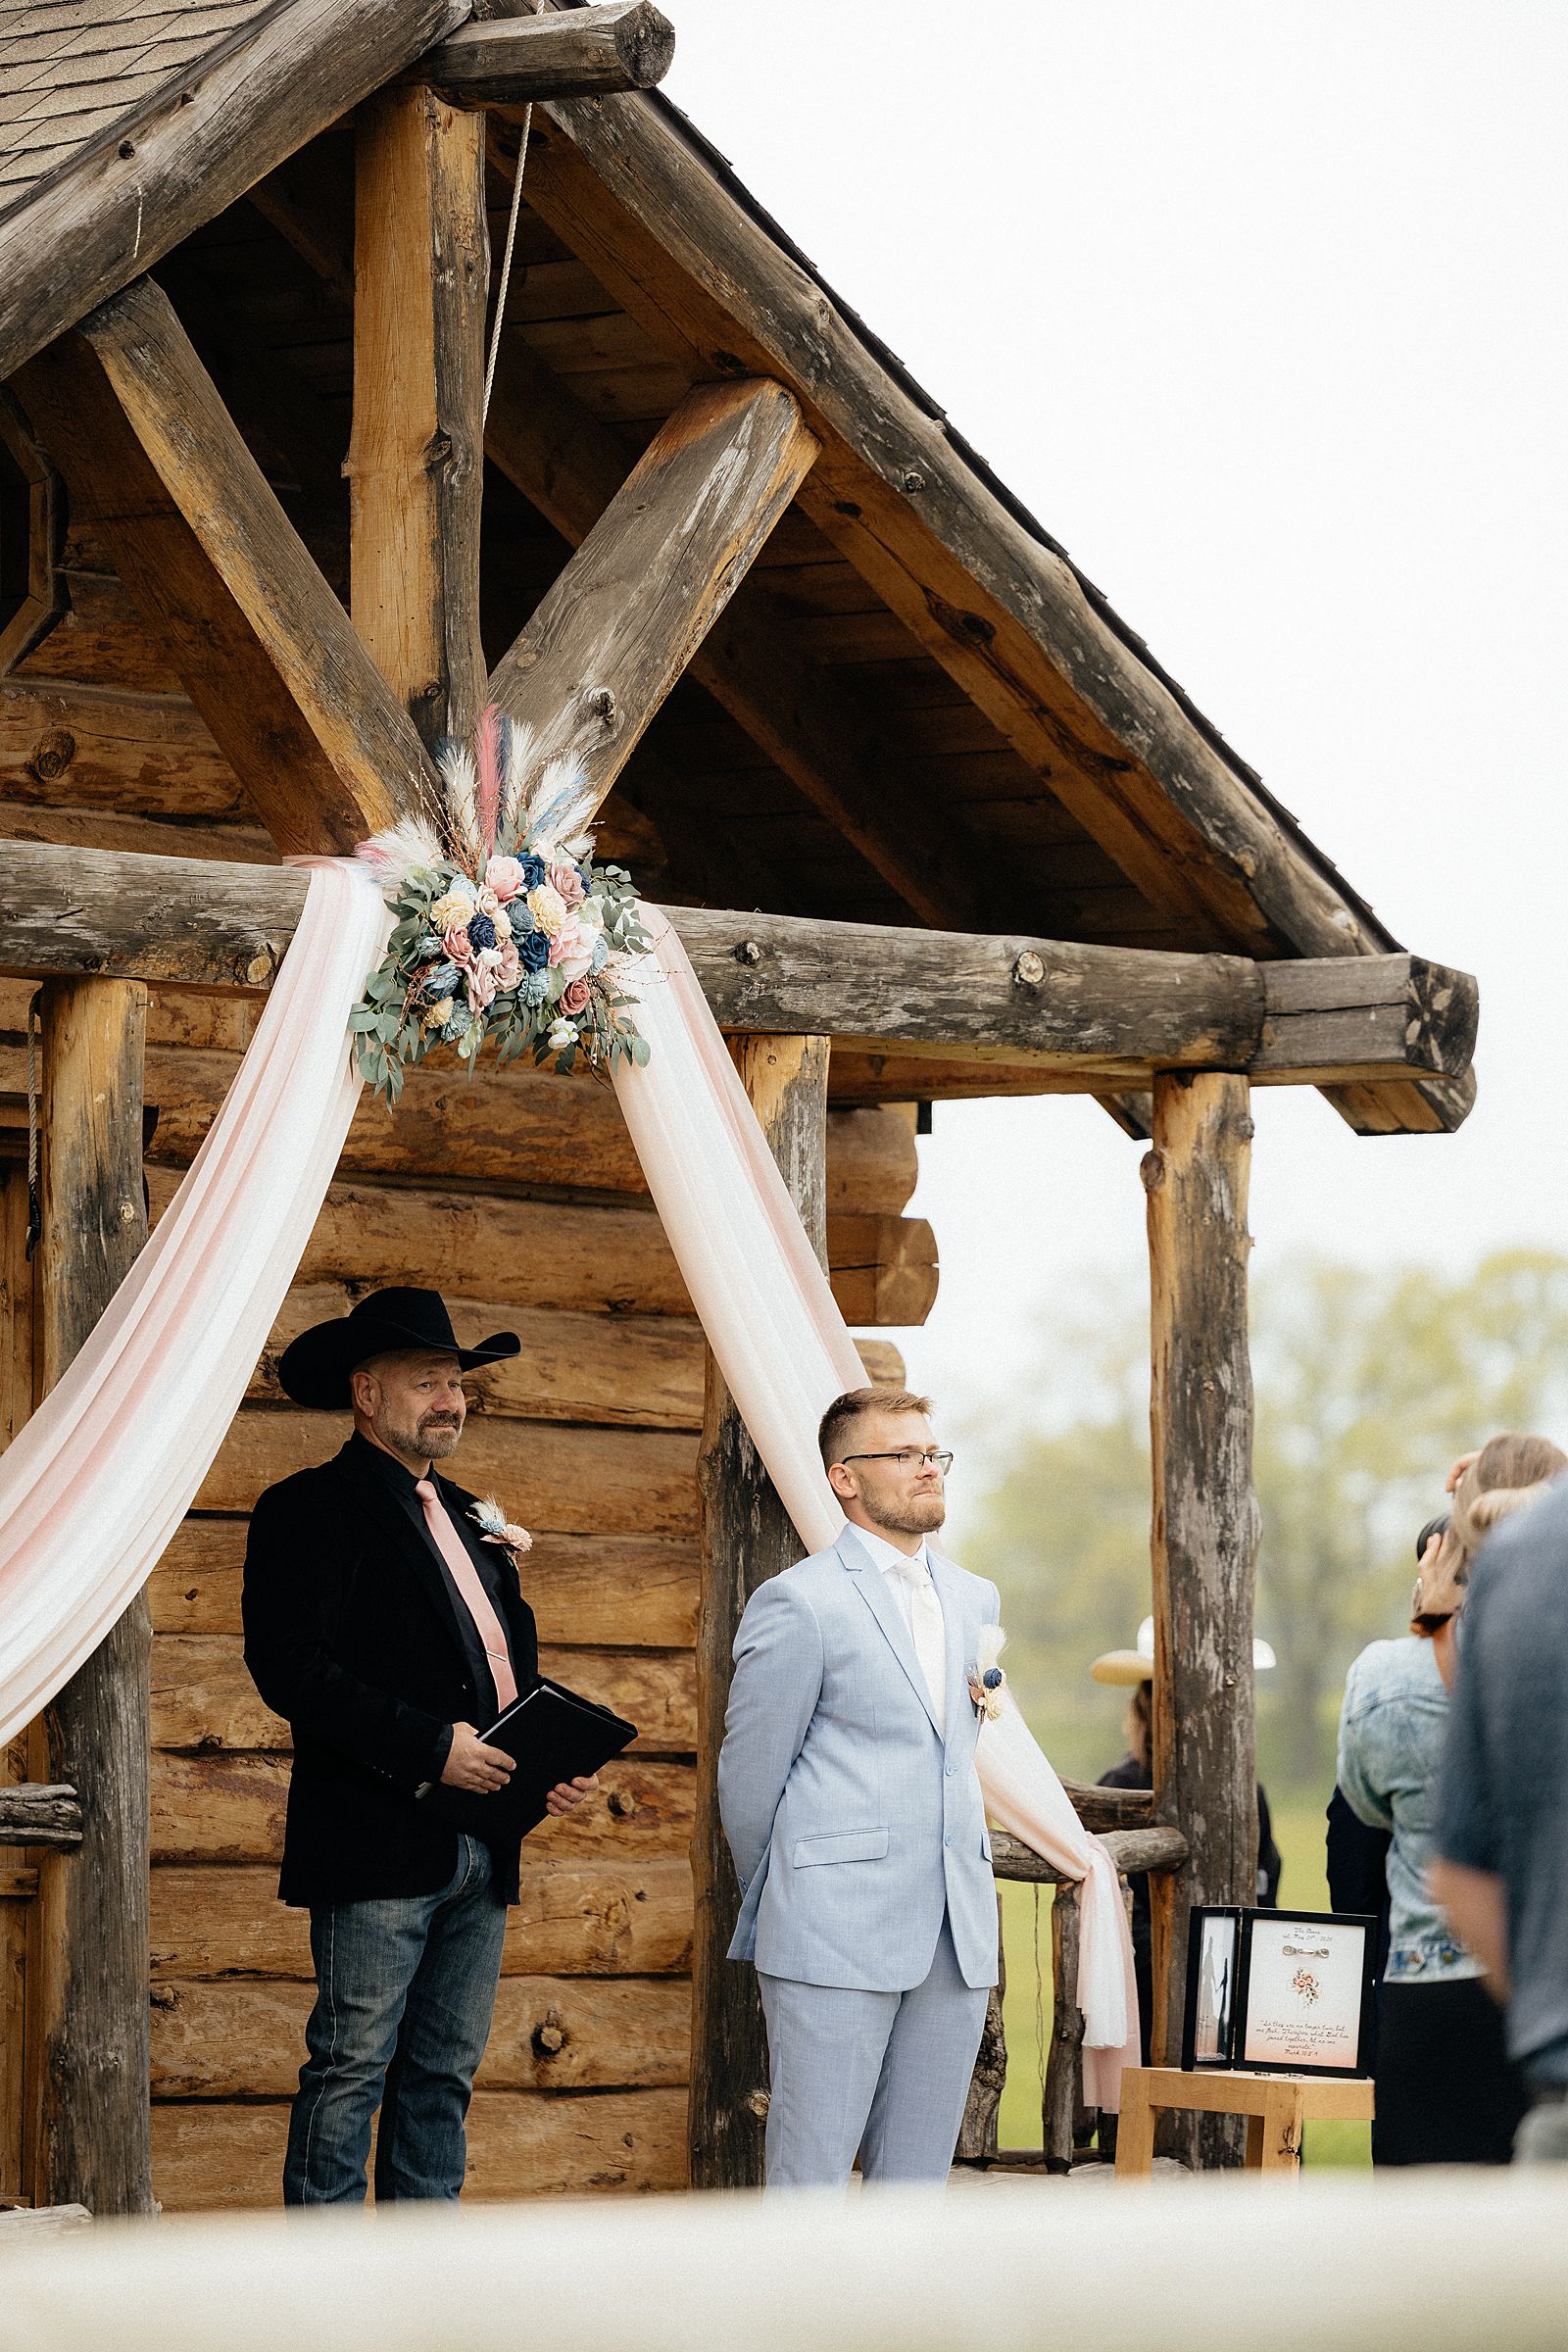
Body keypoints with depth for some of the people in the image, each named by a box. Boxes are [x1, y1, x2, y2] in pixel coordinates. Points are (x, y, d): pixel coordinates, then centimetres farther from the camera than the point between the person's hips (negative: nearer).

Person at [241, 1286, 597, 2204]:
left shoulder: (472, 1520, 21)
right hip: (380, 1844, -8)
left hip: (481, 1850, 8)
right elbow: (290, 1665, -15)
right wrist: (429, 1746, -20)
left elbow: (516, 1665, 25)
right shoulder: (311, 1508, -4)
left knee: (445, 2072, 9)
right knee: (353, 2067, -7)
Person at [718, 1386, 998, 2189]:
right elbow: (749, 1774, 0)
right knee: (809, 2182, -6)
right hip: (835, 1939, -6)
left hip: (957, 1935, 6)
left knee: (915, 2184, 7)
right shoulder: (800, 1603, -5)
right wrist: (779, 1910, 9)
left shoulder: (974, 1600, 16)